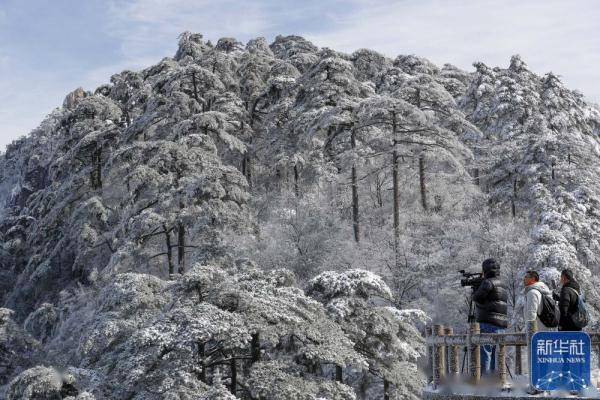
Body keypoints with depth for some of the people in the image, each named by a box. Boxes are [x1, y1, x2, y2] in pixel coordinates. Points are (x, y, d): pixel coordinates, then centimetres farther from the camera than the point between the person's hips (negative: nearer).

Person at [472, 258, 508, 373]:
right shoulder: (502, 284, 19)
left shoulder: (488, 282, -9)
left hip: (488, 324, -9)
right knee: (494, 354, 11)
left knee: (485, 353, -9)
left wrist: (475, 290, 14)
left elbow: (477, 298, -5)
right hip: (501, 325, 9)